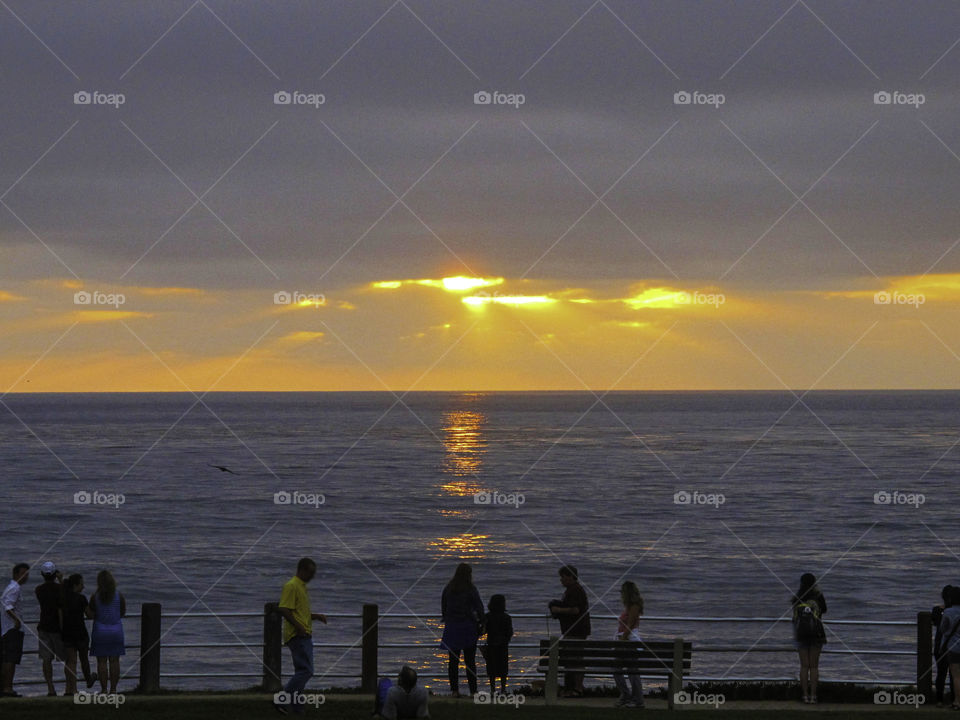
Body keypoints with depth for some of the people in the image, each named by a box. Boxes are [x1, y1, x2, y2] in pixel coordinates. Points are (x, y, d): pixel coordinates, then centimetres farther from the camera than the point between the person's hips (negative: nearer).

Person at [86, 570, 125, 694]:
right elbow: (123, 613, 5)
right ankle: (113, 690, 5)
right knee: (114, 661, 6)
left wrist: (86, 607, 14)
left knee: (101, 661, 3)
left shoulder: (95, 597, -8)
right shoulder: (119, 596, -4)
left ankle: (104, 689, 0)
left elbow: (91, 615, -4)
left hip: (100, 631, -1)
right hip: (116, 630, 1)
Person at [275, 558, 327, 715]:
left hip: (304, 636, 10)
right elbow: (283, 609, -21)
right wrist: (298, 627, -23)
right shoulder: (291, 586, -12)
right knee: (306, 671, -15)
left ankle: (297, 705, 11)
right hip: (298, 636, -10)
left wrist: (316, 616, 16)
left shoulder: (301, 586, 20)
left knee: (302, 671, 10)